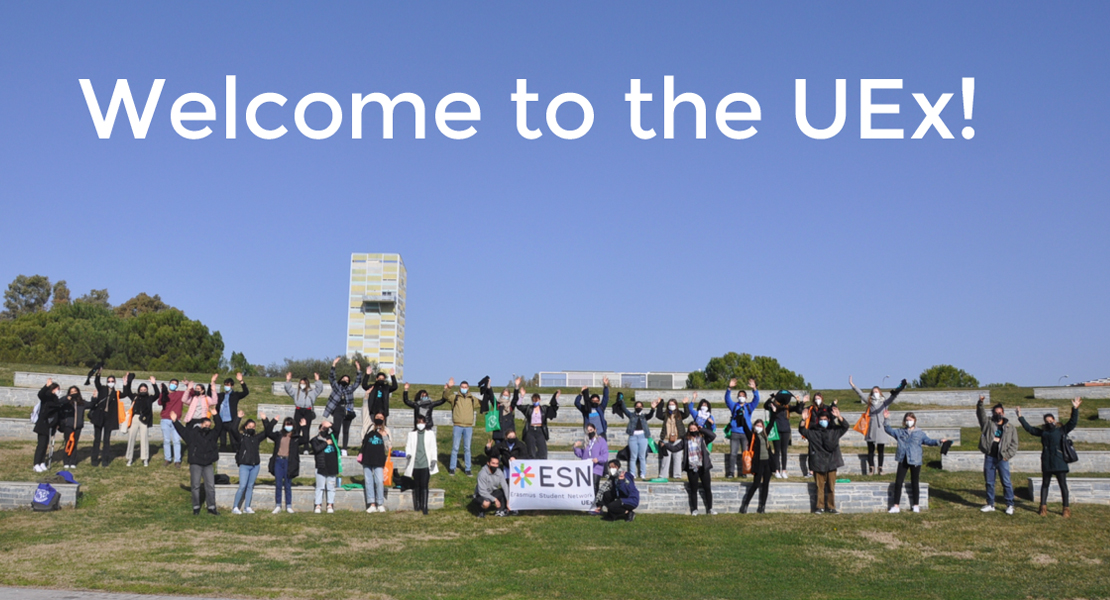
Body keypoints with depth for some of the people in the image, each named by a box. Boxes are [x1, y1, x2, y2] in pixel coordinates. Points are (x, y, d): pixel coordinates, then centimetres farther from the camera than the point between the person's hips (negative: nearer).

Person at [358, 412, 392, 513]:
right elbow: (363, 441, 18)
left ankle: (380, 504, -3)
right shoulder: (369, 429, 12)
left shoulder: (386, 431, 8)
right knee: (368, 481, -1)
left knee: (379, 481, -9)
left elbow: (390, 446, 3)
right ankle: (372, 504, 1)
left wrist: (385, 436, -9)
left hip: (379, 460, -2)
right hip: (367, 460, 2)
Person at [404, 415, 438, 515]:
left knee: (424, 485, -8)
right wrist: (408, 453, -13)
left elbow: (433, 448, 7)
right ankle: (417, 504, 20)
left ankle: (424, 506, -7)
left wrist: (434, 459, -2)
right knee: (416, 485, 9)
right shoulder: (412, 434, 9)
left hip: (426, 464, -2)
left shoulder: (430, 434, 6)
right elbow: (408, 446, 6)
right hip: (415, 464, 2)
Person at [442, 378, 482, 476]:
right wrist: (448, 388, -32)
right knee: (455, 448, 3)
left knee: (467, 448, 7)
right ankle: (452, 468, 10)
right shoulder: (455, 397, 4)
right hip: (457, 426, -2)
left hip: (468, 427, 2)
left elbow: (482, 404, 18)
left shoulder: (473, 399, 12)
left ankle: (468, 469, 12)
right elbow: (446, 396, -13)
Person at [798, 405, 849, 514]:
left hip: (831, 463, 1)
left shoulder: (834, 431, 6)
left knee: (831, 486, 4)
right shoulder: (814, 433, 5)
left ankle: (831, 507, 13)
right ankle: (820, 507, 8)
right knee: (820, 487, 2)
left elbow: (845, 427, -5)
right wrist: (804, 420, -23)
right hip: (818, 463, -1)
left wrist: (839, 417, -23)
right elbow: (802, 431, -5)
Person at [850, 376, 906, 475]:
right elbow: (860, 394, 0)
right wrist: (853, 385, -10)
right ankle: (871, 468, 11)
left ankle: (880, 468, 13)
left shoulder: (884, 402, 3)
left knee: (881, 450, 6)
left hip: (880, 428, -1)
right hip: (871, 429, 1)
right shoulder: (869, 401, 7)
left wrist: (898, 390, -32)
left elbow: (892, 397, -13)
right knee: (870, 450, 6)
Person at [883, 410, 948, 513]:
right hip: (903, 460, 2)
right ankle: (896, 506, 3)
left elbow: (929, 441, 2)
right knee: (898, 482, -1)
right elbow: (889, 430, 18)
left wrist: (939, 442, -13)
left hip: (915, 461, -2)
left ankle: (915, 505, 17)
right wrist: (886, 419, 8)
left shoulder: (920, 433, 7)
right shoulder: (900, 432, 12)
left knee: (915, 483, 5)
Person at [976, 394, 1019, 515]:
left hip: (1002, 458, -2)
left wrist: (1007, 455, -7)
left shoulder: (1010, 427, 6)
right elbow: (981, 414, -7)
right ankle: (990, 504, 18)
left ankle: (1010, 505, 7)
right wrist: (980, 403, -24)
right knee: (989, 482, 8)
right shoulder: (988, 423, 9)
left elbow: (1014, 444, 5)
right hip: (989, 457, 2)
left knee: (1006, 482, -2)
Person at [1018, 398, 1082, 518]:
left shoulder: (1062, 430, 4)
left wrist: (1075, 409, -15)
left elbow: (1073, 422, -6)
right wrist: (1020, 417, 16)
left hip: (1060, 462, -4)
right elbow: (1029, 428, 17)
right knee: (1045, 484, 8)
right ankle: (1043, 507, 14)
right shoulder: (1043, 432, 12)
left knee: (1063, 485, 1)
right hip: (1046, 463, 4)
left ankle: (1066, 508, 7)